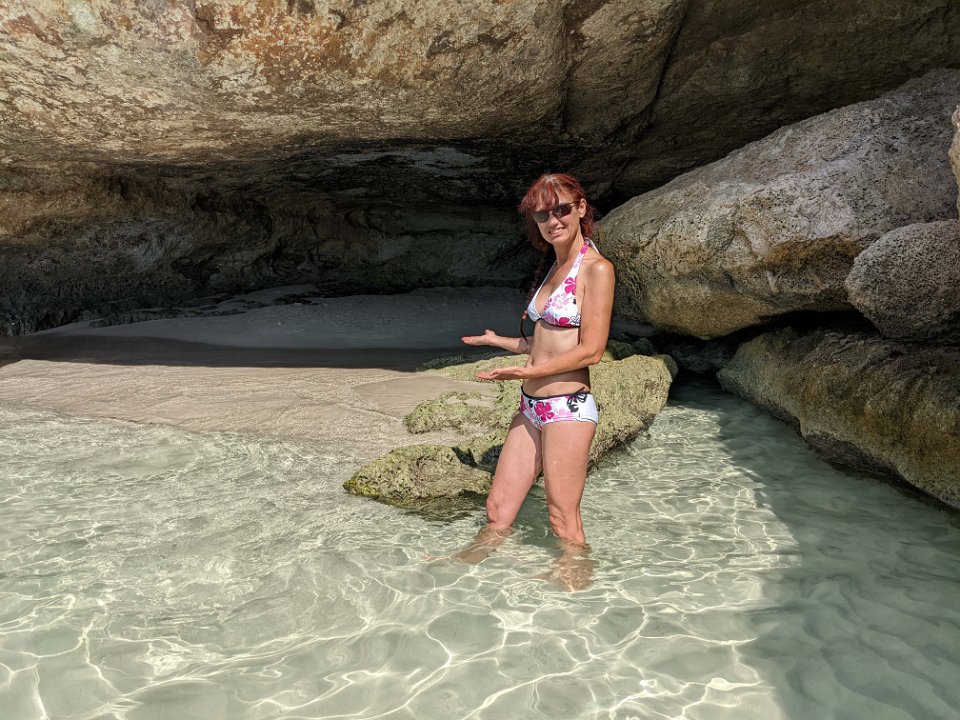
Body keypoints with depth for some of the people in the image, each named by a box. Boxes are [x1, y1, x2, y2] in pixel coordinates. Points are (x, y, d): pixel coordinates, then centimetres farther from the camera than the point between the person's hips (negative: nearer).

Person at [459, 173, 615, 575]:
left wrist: (528, 371, -16)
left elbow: (590, 350, -15)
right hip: (531, 408, 8)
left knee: (564, 524, 5)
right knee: (498, 511, 12)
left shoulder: (596, 269, -9)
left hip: (568, 408, -7)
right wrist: (499, 342, 27)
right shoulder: (554, 268, 16)